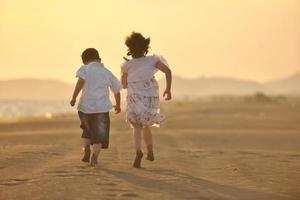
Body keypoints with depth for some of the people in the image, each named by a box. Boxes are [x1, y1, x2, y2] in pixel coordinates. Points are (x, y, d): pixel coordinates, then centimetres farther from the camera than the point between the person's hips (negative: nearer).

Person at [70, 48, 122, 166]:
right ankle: (94, 155, -14)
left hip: (86, 106, -1)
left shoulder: (86, 69, 4)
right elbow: (117, 91, 23)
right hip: (102, 107, 1)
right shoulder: (107, 72, 15)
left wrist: (74, 97, -19)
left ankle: (86, 149, 7)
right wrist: (118, 105, 39)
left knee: (87, 129, 24)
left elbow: (81, 81, -17)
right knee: (99, 134, 5)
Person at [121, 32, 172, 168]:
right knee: (145, 125, 22)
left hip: (135, 97, -2)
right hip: (151, 97, 2)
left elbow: (124, 85, 11)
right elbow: (168, 71, -10)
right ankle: (150, 152, 27)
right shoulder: (152, 60, 3)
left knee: (137, 127, -7)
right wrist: (168, 89, -7)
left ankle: (138, 151, -31)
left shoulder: (127, 65, 2)